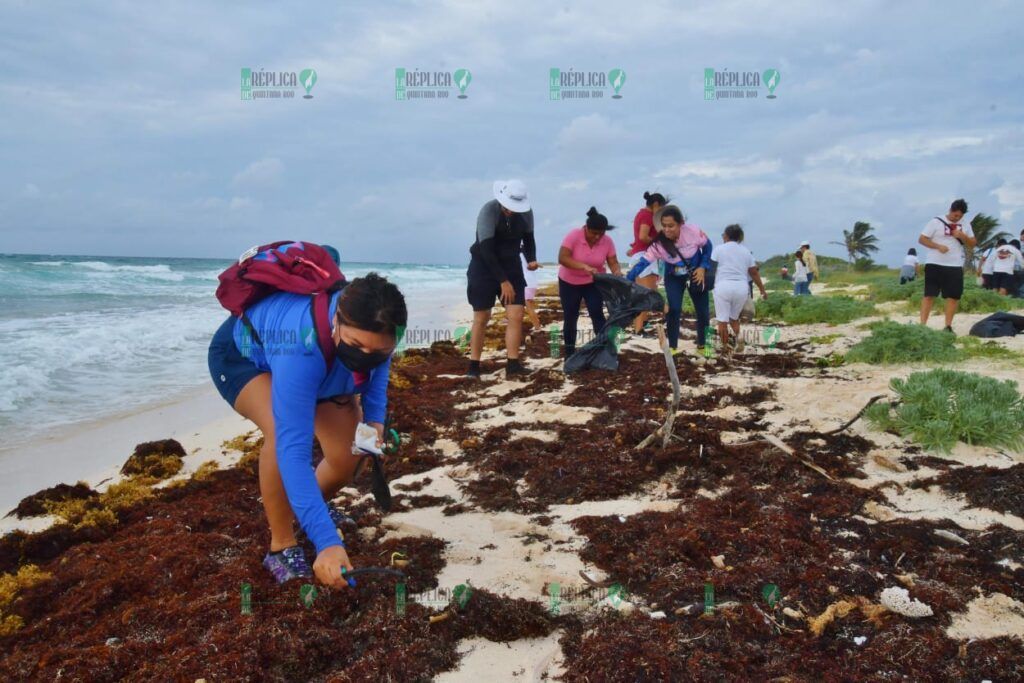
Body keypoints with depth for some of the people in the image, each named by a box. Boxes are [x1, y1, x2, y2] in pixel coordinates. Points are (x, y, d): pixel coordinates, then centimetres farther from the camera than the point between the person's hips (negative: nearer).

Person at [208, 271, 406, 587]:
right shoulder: (303, 350, -47)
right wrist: (326, 541, -53)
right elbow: (294, 450, -48)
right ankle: (282, 546, -15)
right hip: (241, 354, -5)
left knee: (349, 454, -4)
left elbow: (377, 362, -2)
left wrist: (375, 416, -17)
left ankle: (310, 508, 31)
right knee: (284, 433, -36)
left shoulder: (371, 326, -30)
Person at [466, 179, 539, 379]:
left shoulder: (526, 212, -6)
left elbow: (528, 239, 8)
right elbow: (486, 249, -24)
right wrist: (503, 281, -25)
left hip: (511, 265, 4)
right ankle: (473, 366, 9)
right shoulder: (488, 211, -21)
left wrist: (531, 259, -14)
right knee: (481, 318, -2)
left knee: (516, 316, -9)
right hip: (484, 266, -4)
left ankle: (513, 365, -6)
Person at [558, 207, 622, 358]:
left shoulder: (607, 241, -15)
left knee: (597, 315, -9)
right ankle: (569, 354, 15)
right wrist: (584, 266, -44)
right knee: (570, 318, 4)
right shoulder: (574, 235, -25)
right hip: (569, 283, -1)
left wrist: (617, 272, -36)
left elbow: (613, 262, -12)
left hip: (593, 283, 2)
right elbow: (562, 258, -33)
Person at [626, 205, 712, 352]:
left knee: (702, 310, 5)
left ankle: (702, 344, 25)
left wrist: (703, 267, -18)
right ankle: (672, 347, 0)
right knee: (673, 310, -15)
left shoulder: (693, 231, -29)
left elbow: (707, 246, -9)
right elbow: (643, 262, -35)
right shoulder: (658, 243, -28)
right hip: (673, 277, -1)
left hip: (696, 274, 1)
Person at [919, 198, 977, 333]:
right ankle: (922, 325, -7)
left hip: (956, 266, 4)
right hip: (935, 264, -4)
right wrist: (938, 246, -19)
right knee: (929, 295, -6)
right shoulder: (936, 222, -3)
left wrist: (962, 236, -7)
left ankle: (948, 326, 10)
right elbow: (921, 239, -6)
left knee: (954, 296, 3)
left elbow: (973, 243, 13)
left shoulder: (965, 225, 11)